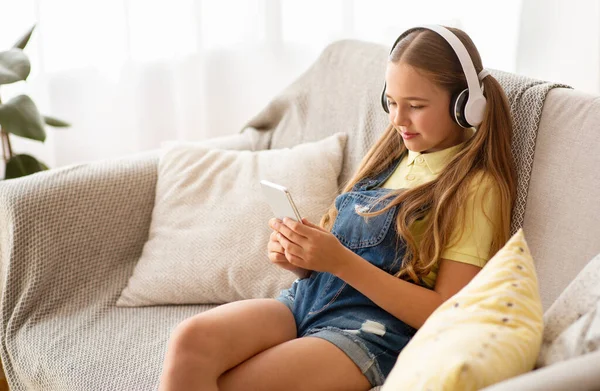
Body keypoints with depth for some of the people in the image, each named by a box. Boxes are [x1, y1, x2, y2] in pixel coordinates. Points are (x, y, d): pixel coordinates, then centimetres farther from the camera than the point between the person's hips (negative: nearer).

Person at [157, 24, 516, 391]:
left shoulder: (476, 186, -4)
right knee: (191, 338, -23)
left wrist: (341, 261, -18)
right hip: (306, 298, 6)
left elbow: (445, 315, -11)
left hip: (370, 331, -6)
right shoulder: (392, 153, 16)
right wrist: (299, 258, -4)